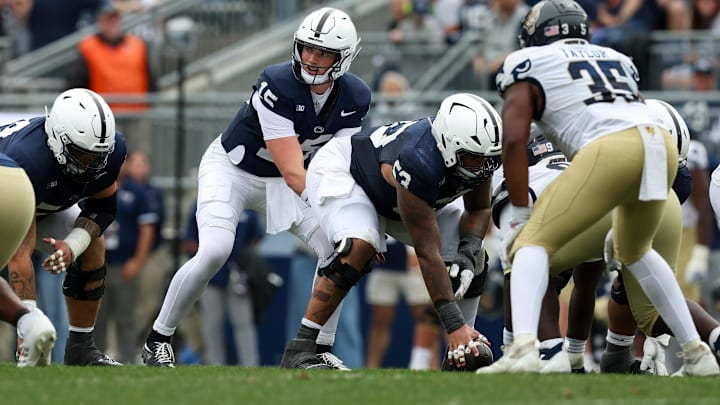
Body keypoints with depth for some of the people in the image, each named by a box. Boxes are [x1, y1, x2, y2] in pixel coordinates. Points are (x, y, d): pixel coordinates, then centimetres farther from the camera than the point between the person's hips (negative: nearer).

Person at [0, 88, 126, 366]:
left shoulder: (110, 150, -27)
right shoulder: (28, 160, -46)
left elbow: (102, 208, -7)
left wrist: (72, 246, -29)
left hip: (44, 205, 6)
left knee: (92, 248, -10)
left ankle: (81, 348, 1)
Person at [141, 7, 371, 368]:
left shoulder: (354, 99, -14)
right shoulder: (277, 86, -33)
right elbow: (294, 174, -34)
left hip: (279, 183, 6)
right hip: (231, 171, -6)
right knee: (214, 252, -25)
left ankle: (321, 351, 2)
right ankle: (158, 339, -6)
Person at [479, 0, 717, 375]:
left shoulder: (528, 65, 17)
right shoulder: (615, 59, 34)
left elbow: (514, 139, 4)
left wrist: (519, 218, 8)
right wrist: (623, 222, 39)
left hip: (611, 149, -6)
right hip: (665, 146, 6)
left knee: (534, 242, 3)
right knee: (634, 251, 30)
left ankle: (523, 348, -20)